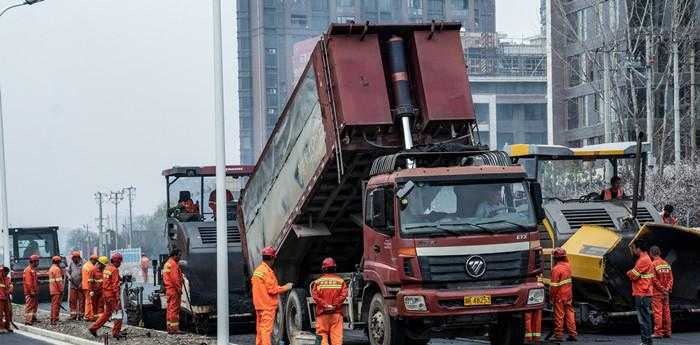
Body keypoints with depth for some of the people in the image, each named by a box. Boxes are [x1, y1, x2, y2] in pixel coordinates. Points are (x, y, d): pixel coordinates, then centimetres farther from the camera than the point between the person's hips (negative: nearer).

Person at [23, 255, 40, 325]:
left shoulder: (33, 270, 17)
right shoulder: (28, 270, -16)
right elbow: (28, 282, -22)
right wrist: (31, 291, -24)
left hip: (34, 291, 10)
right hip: (30, 292, -10)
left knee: (35, 305, 18)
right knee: (29, 305, -11)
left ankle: (33, 318, 29)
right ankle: (28, 320, -12)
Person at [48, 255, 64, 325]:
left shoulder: (51, 269, 17)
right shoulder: (56, 269, -14)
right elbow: (58, 280, -18)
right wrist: (61, 289, -16)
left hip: (52, 290, 10)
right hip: (57, 290, -10)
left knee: (53, 304, 14)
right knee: (56, 304, -9)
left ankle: (52, 319, 18)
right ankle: (55, 319, -11)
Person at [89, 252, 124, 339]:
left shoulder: (106, 269, 12)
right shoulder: (115, 270, -15)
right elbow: (115, 284, -19)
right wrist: (118, 297, -20)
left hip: (105, 293, 9)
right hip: (112, 294, -9)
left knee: (107, 313, 18)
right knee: (117, 312, 0)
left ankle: (94, 328, 14)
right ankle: (116, 332, 3)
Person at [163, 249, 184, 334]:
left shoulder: (167, 264, 19)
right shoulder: (173, 264, -13)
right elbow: (175, 278, -20)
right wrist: (179, 289, -19)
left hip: (168, 289, 10)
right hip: (174, 289, -10)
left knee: (170, 308, 11)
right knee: (174, 308, -11)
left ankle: (169, 327, 13)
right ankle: (174, 328, -13)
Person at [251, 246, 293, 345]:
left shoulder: (257, 270, 12)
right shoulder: (267, 271, -15)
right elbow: (272, 289, -18)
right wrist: (286, 287, -6)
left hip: (259, 305, 9)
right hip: (268, 305, -9)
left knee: (260, 329, 12)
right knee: (266, 329, -10)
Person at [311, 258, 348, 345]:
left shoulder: (318, 282, 3)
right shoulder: (340, 281, 4)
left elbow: (315, 296, -8)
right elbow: (343, 295, -7)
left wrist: (325, 305, -10)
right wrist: (334, 305, -8)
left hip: (322, 313, 0)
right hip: (336, 313, 0)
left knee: (322, 335, 3)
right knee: (337, 336, -1)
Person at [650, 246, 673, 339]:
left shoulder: (653, 264, -11)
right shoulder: (666, 264, 8)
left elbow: (654, 279, -15)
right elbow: (671, 278, 7)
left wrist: (661, 288, -8)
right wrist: (667, 288, 1)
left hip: (656, 292, -6)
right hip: (665, 293, 6)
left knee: (657, 312, -5)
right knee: (666, 312, 9)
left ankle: (658, 332, -6)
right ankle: (667, 332, 12)